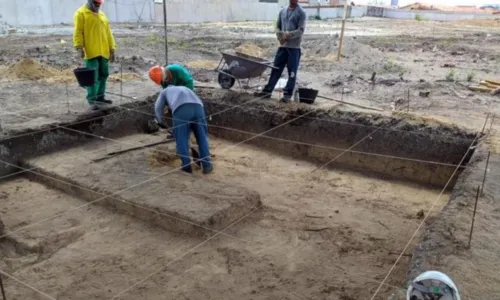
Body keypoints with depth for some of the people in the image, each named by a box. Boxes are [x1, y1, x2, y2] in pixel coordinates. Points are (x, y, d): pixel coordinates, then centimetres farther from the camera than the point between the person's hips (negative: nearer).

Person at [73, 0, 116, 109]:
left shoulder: (102, 14, 19)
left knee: (103, 75, 11)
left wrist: (112, 49, 13)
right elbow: (78, 32, -10)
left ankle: (100, 97, 22)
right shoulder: (81, 13, -3)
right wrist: (79, 48, -19)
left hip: (103, 52, 7)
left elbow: (108, 32, 18)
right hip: (91, 52, -7)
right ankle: (92, 100, -3)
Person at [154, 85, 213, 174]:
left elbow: (158, 108, 31)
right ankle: (207, 165, 11)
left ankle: (186, 165, 8)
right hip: (198, 107, 3)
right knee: (202, 137, 11)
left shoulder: (165, 91, 38)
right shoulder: (185, 89, 47)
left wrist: (162, 122, 46)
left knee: (181, 138, 8)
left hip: (181, 109, -3)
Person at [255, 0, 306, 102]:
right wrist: (280, 37, -3)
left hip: (294, 47, -5)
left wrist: (288, 35, -22)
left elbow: (301, 30, -11)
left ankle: (288, 94, 7)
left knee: (292, 72, -1)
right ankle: (267, 91, 15)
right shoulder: (282, 11, 11)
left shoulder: (301, 13, -4)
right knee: (276, 69, 8)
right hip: (282, 46, 5)